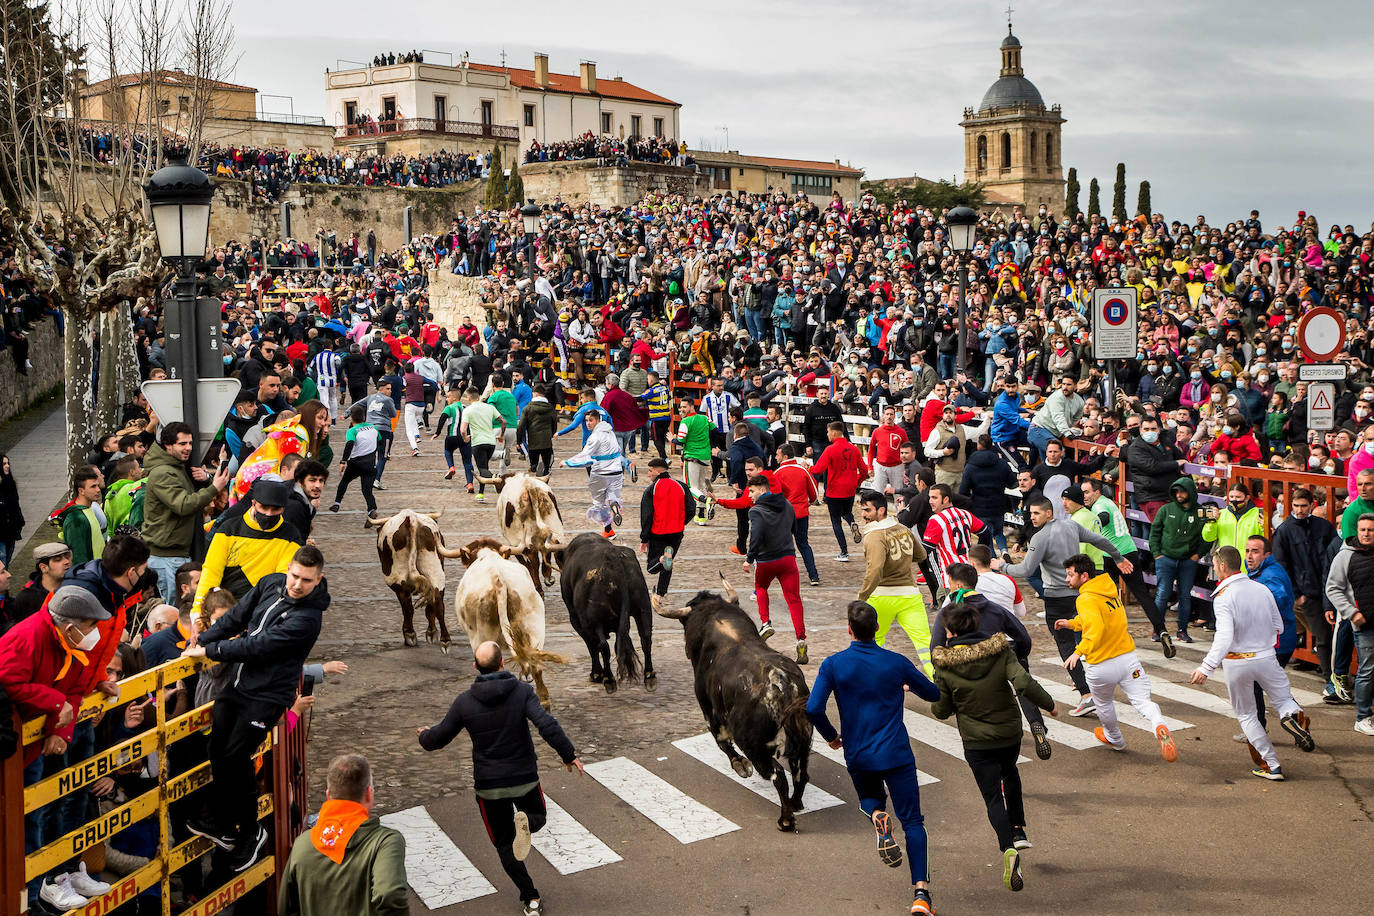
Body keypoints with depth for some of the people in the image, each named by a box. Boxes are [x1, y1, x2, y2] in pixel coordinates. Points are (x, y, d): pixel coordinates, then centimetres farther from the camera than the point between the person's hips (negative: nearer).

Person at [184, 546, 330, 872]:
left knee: (236, 757, -10)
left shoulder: (307, 618, -23)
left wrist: (208, 651, -15)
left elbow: (256, 646, -23)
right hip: (238, 684, 7)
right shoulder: (270, 583, 0)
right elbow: (236, 618, 10)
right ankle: (222, 823, 26)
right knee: (218, 749, 7)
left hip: (267, 695, -7)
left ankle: (250, 832, 10)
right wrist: (200, 641, 1)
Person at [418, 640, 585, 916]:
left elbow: (439, 737, 1)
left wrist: (424, 736, 24)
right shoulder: (522, 691, -11)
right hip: (525, 779, 0)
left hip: (488, 785, 0)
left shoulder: (465, 701, -8)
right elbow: (547, 725, -22)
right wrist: (568, 755, -12)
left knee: (504, 843, 15)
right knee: (539, 816, 27)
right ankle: (524, 821, -9)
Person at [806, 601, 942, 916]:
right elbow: (934, 694, 10)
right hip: (896, 754, -1)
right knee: (912, 822, 5)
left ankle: (878, 818, -5)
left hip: (857, 756, 1)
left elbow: (813, 709, -14)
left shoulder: (834, 664, -7)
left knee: (869, 799, 30)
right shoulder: (897, 663, -4)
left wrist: (831, 736, 5)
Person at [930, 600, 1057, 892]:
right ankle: (1018, 830, 31)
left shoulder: (946, 667, -15)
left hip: (976, 742, -3)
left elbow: (941, 711, -8)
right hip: (1010, 734, 3)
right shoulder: (1001, 651, -12)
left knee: (993, 797, 4)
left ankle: (1008, 848, -17)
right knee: (1010, 774, 33)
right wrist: (1049, 704, -7)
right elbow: (1024, 683, -22)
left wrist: (934, 701, 15)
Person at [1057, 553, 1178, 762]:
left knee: (1103, 704, 22)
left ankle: (1114, 739, 43)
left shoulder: (1086, 600, -18)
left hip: (1100, 666, -5)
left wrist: (1079, 651, -39)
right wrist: (1072, 623, 22)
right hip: (1127, 657, 5)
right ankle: (1159, 726, -29)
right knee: (1143, 701, 1)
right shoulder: (1108, 588, 8)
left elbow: (1096, 628, -33)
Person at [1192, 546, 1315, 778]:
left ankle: (1271, 765, 11)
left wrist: (1207, 667, -34)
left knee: (1246, 715, 14)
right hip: (1266, 657, 3)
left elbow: (1224, 636, -29)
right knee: (1285, 700, 20)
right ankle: (1292, 716, -17)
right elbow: (1279, 627, 8)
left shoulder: (1222, 597, -16)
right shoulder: (1262, 589, 1)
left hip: (1236, 662, -3)